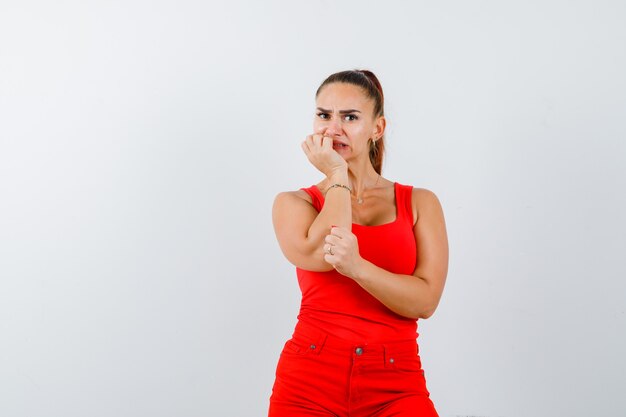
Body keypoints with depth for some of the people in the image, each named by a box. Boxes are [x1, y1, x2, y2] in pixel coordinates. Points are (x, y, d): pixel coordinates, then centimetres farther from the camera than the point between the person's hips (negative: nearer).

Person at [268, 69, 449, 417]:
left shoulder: (420, 203, 7)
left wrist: (356, 266, -20)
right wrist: (337, 177, -3)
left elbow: (425, 300, -6)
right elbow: (320, 255, -14)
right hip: (310, 379, 0)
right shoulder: (293, 203, 8)